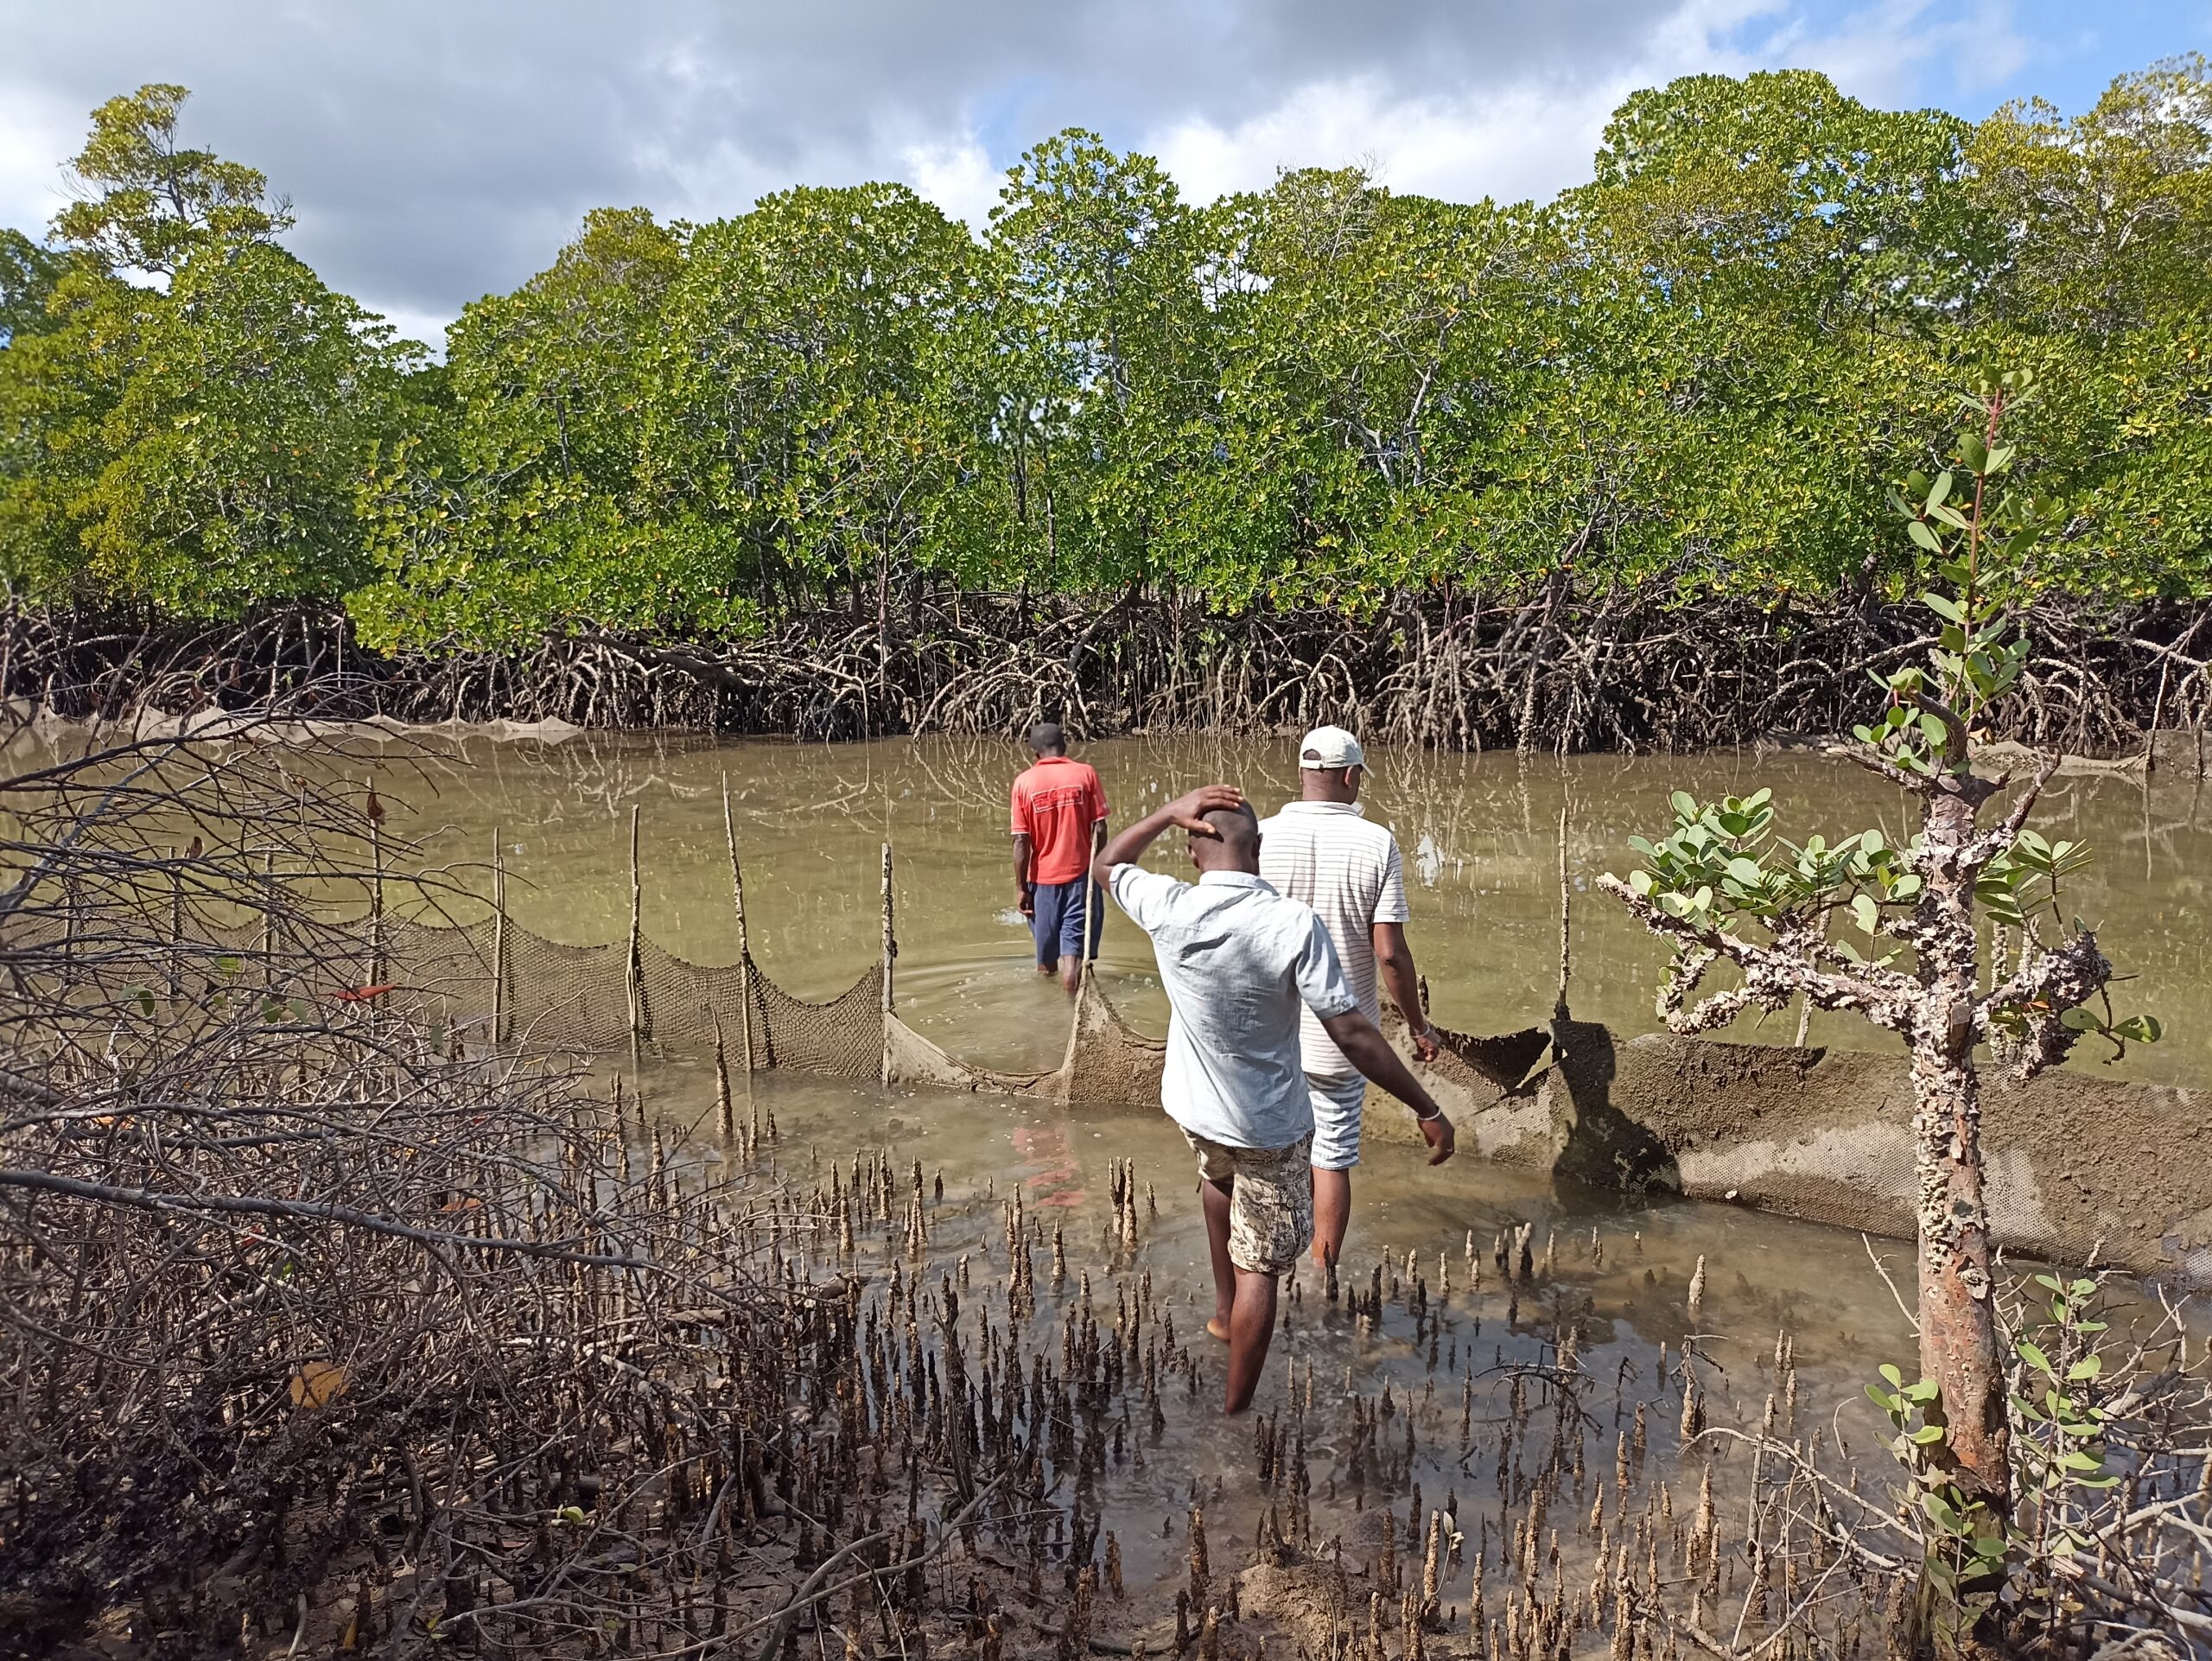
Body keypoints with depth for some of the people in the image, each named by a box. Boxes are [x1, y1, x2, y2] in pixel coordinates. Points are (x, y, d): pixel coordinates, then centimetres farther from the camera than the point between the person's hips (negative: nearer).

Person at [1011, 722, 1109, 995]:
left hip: (1043, 879, 1)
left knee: (1046, 956, 17)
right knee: (1073, 953, -1)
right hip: (1080, 875, -1)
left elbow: (1021, 841, -6)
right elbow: (1099, 829, -6)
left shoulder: (1024, 782, -4)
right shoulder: (1085, 773, -4)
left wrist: (1020, 887, -1)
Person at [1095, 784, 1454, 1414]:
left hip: (1194, 1107, 4)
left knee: (1220, 1177, 38)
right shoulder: (1294, 924, -26)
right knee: (1258, 1267, 11)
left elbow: (1104, 865, 5)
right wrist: (1428, 1111, -16)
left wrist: (1170, 812, -5)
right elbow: (1352, 1034, -25)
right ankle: (1235, 1410, 22)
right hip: (1271, 1125, -4)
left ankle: (1224, 1309, 47)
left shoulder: (1167, 909, -18)